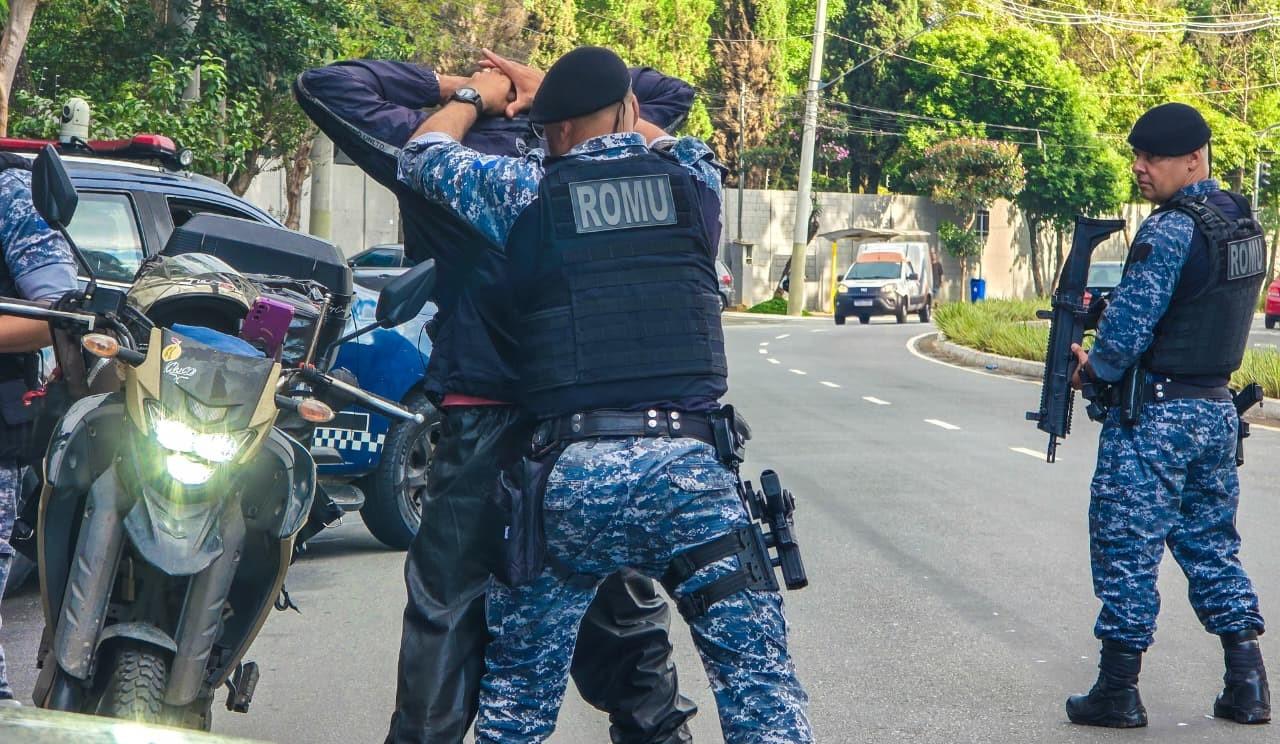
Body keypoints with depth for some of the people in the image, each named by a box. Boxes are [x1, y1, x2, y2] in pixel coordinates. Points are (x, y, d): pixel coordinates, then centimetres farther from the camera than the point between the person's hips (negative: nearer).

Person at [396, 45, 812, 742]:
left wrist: (478, 95, 39)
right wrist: (545, 91, 42)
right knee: (762, 682, 3)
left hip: (567, 472, 0)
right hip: (686, 464, 0)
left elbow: (422, 154, 21)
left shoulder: (525, 190, 4)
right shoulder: (692, 177, 9)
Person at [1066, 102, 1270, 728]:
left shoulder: (1170, 229, -18)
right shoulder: (1242, 223, 10)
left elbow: (1128, 324, -20)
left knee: (1128, 548, 1)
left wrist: (1093, 367, -2)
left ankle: (1117, 692, 7)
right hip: (1216, 410, 8)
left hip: (1154, 415, -8)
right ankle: (1247, 686, 13)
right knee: (1211, 543, 15)